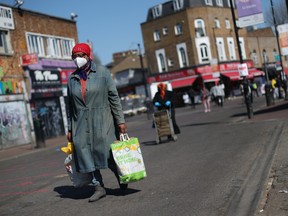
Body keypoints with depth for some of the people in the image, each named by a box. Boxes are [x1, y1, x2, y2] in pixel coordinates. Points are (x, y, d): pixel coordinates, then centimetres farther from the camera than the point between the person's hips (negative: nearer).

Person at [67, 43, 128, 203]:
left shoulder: (102, 72, 1)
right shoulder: (72, 78, 9)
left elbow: (114, 97, -1)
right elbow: (70, 106, 12)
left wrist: (120, 120, -6)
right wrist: (70, 129, 10)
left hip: (102, 121, -3)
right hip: (81, 124, 3)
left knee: (108, 154, -2)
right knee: (86, 152, -2)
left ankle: (122, 177, 25)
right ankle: (98, 187, 8)